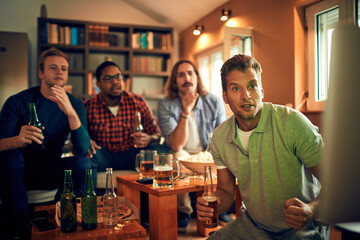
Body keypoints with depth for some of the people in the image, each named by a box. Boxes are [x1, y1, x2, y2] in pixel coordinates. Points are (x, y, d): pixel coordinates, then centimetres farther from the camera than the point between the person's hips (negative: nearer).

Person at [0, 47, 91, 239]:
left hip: (52, 173, 2)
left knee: (82, 163, -25)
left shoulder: (75, 105, -3)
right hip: (18, 171, -1)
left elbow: (82, 148, -18)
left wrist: (70, 112, -34)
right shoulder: (18, 101, -9)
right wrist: (19, 139, -42)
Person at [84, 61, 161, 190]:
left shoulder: (138, 102, 1)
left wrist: (149, 139, -22)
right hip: (104, 157, 0)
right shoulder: (88, 107, -2)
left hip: (132, 155, 1)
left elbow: (157, 133, 3)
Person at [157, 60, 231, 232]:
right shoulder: (166, 105, -12)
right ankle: (183, 211, -11)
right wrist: (185, 112, -32)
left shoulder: (214, 102, -5)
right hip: (183, 156, -2)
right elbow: (176, 146, -22)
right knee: (178, 157, -35)